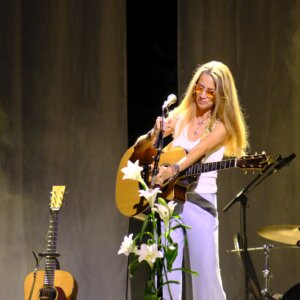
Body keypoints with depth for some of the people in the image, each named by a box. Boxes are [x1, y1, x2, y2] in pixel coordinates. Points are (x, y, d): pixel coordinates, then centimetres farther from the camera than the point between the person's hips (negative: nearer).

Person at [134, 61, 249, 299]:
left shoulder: (222, 126, -2)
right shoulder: (180, 116, 8)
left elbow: (199, 150, -20)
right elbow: (139, 148, 7)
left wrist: (173, 170, -38)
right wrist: (154, 134, -16)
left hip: (200, 202, -3)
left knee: (206, 274, -5)